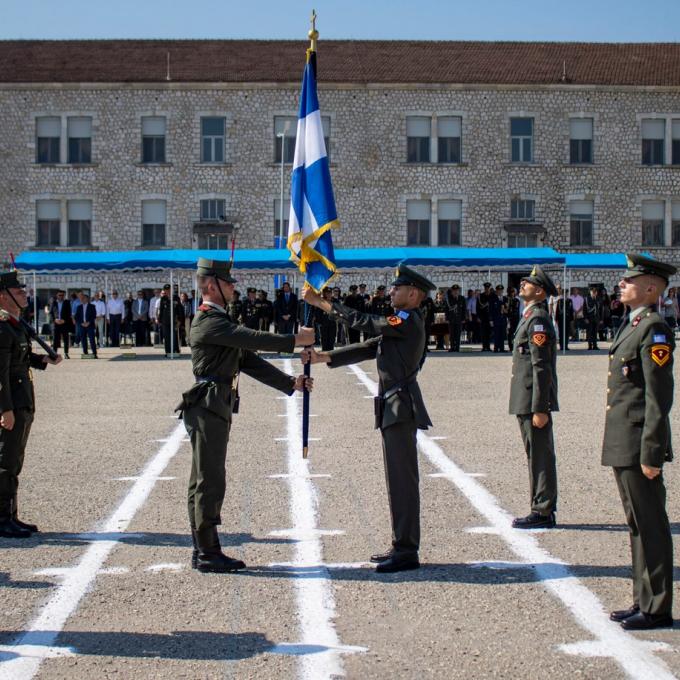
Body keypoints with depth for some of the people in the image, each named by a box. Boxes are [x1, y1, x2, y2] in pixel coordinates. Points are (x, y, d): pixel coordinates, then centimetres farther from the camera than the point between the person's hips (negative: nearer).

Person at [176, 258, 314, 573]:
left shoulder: (220, 321, 20)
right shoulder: (208, 321, -13)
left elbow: (249, 360, 17)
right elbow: (253, 338, -22)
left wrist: (290, 382, 10)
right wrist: (294, 340, -16)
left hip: (215, 410, 11)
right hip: (208, 408, -11)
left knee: (204, 482, 12)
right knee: (209, 482, -6)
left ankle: (204, 551, 18)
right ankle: (207, 553, -1)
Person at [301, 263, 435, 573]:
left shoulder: (408, 321, -12)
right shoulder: (401, 324, 20)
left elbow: (363, 322, -15)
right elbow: (367, 348, 18)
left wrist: (321, 303, -8)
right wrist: (322, 357, 11)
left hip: (401, 408, -11)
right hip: (395, 409, 11)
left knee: (402, 479, -9)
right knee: (400, 479, 13)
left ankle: (406, 551, -7)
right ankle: (403, 546, 20)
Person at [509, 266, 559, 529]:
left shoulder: (538, 319, -15)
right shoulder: (531, 317, 17)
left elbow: (542, 367, -20)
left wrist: (539, 409, -22)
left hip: (534, 401, -10)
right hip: (527, 400, 10)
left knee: (540, 456, -5)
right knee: (538, 455, 14)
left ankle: (543, 512, 1)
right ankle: (543, 510, 20)